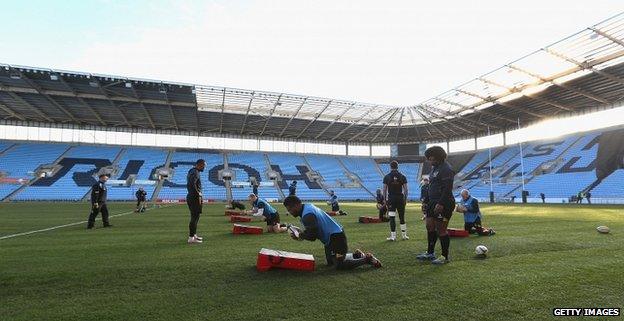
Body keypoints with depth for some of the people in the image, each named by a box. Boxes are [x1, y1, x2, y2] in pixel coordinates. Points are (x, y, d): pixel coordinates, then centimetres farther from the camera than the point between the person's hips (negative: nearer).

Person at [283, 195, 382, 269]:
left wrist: (300, 236, -12)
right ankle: (355, 254, 29)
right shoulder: (307, 206, 7)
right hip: (333, 236, 11)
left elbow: (312, 235, -30)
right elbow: (312, 230, 15)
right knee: (330, 262, 22)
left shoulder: (308, 215, -26)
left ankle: (367, 258, 3)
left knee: (340, 265, -9)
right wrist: (301, 235, 0)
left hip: (336, 238, -11)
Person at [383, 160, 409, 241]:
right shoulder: (402, 176, 1)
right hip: (400, 198, 2)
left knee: (392, 218, 1)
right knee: (402, 218, 11)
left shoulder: (387, 177, -1)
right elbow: (405, 189, 1)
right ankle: (404, 235, 19)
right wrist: (405, 199, 10)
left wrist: (385, 199, 7)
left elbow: (384, 189, -1)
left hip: (391, 199, -1)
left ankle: (393, 236, -1)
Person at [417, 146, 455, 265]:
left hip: (443, 204, -10)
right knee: (430, 227, 13)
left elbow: (447, 189, -21)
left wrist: (441, 204, -26)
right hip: (433, 203, 10)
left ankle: (445, 257, 10)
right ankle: (430, 253, 25)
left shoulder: (446, 169, -13)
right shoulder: (434, 168, 17)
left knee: (441, 230, -3)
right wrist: (425, 202, 20)